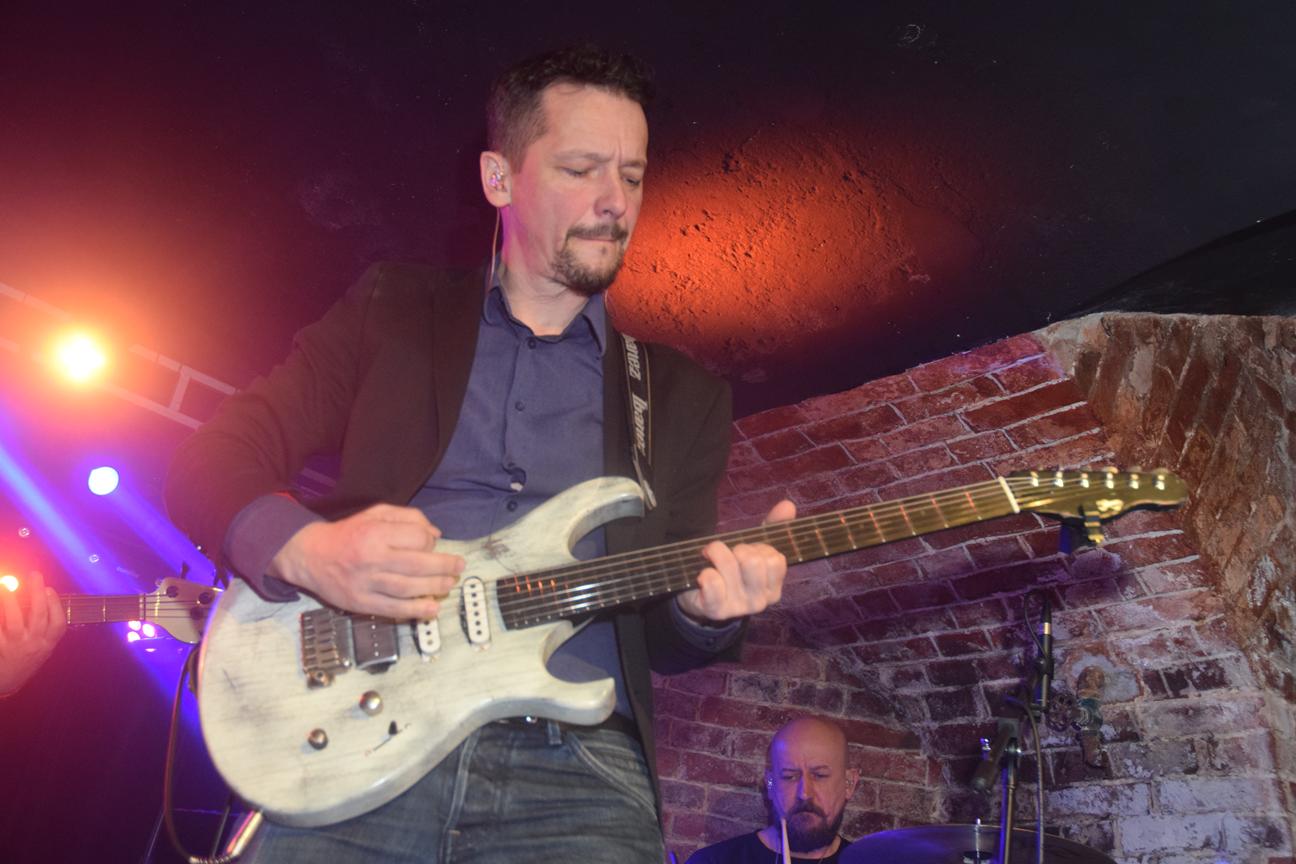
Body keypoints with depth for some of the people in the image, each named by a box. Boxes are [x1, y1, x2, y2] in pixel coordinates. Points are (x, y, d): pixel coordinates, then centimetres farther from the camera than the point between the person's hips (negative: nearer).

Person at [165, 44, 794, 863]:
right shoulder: (393, 309, 11)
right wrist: (305, 550, -14)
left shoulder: (683, 394, 14)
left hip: (572, 770, 2)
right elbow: (209, 463, 6)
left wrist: (708, 609, -11)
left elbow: (662, 638, 12)